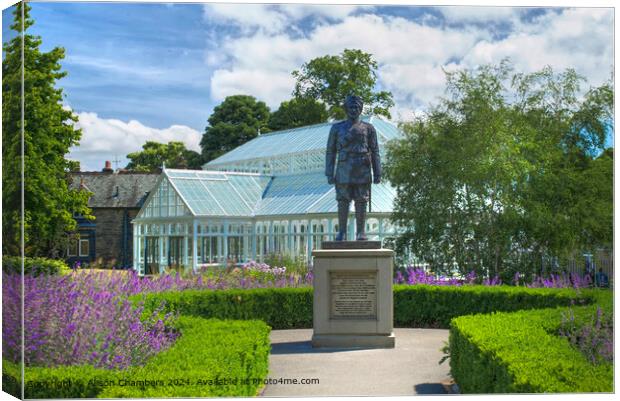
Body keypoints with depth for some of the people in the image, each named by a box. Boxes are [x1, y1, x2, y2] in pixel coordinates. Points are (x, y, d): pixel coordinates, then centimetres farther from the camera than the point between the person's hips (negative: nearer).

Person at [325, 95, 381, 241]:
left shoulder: (368, 128, 9)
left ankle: (361, 233, 6)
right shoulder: (337, 128, 9)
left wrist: (377, 174, 1)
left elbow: (375, 152, 8)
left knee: (361, 202, 0)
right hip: (344, 172, 0)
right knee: (343, 201, -1)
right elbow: (330, 152, 8)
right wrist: (329, 174, 1)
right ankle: (341, 233, 5)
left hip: (362, 172, 0)